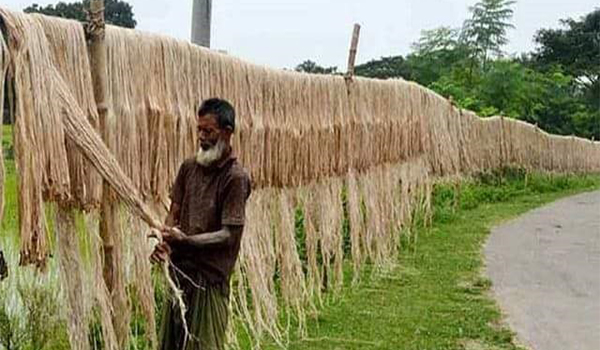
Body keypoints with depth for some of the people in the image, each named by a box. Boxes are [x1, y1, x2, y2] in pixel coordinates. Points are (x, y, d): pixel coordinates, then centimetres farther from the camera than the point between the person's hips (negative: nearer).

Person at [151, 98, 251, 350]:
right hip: (180, 270, 7)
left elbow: (229, 235, -15)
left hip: (210, 275, -7)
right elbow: (174, 212, 10)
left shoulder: (235, 177, -12)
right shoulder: (189, 167, 9)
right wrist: (165, 243, -11)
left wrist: (186, 240, -27)